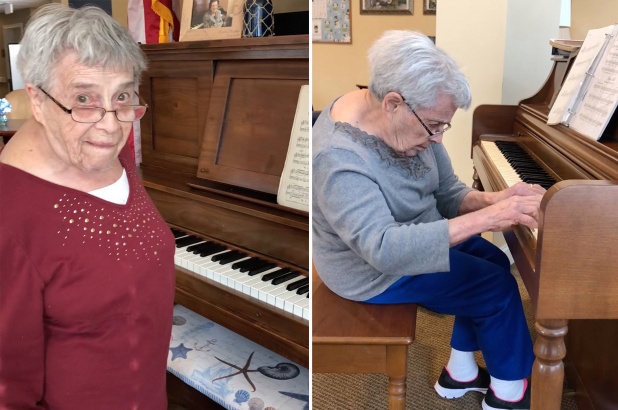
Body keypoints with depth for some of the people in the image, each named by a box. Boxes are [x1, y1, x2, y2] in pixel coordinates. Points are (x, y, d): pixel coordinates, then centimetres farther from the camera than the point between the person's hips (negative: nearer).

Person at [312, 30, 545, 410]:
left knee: (495, 261, 12)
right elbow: (386, 250, -40)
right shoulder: (338, 158, -34)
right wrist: (486, 218, -42)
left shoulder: (409, 119, -8)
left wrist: (491, 201, -23)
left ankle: (460, 373, 24)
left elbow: (447, 192, -2)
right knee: (498, 288, -5)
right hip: (376, 273, -8)